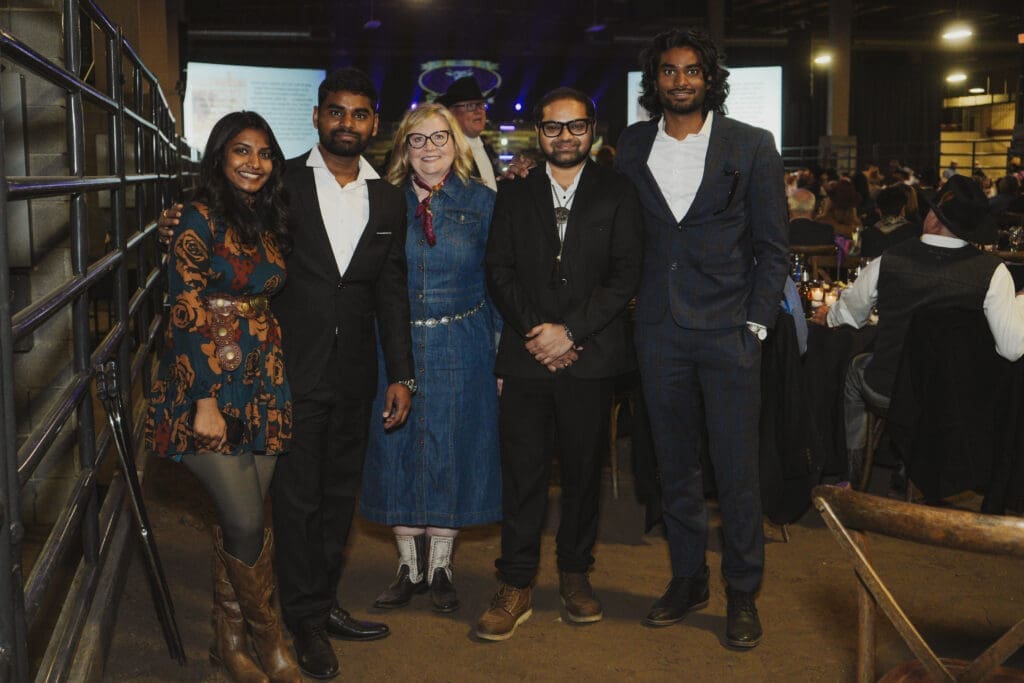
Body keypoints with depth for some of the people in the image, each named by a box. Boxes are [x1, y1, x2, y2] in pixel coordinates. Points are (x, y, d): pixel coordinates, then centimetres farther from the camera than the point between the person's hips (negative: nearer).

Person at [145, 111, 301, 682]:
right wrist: (205, 401, -16)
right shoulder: (203, 218, -8)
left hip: (264, 385, 6)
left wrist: (278, 380, 12)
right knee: (247, 522, -5)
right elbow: (187, 311, -12)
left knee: (242, 520, 10)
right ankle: (268, 632, 18)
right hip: (211, 384, -6)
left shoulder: (269, 222, 13)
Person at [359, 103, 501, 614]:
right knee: (396, 450, 5)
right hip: (396, 346, 1)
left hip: (461, 349, -1)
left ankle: (440, 566, 20)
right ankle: (409, 566, 20)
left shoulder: (481, 202, 3)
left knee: (451, 451, 5)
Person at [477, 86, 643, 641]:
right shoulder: (514, 194, 11)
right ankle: (515, 586, 9)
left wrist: (569, 331, -11)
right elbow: (500, 272, 5)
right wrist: (538, 333, -8)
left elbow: (626, 275, -3)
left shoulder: (616, 193, 6)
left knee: (583, 470, 8)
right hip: (526, 356, 1)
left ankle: (575, 574, 24)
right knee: (522, 471, 0)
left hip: (591, 357, 0)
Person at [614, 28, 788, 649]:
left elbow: (774, 246, 1)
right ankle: (688, 580, 27)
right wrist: (632, 308, 2)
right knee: (677, 466, 12)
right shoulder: (632, 146, 8)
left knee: (737, 469, 1)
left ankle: (743, 593, 17)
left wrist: (756, 325, -6)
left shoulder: (752, 146, 0)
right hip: (661, 331, 3)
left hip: (728, 330, -3)